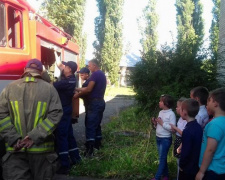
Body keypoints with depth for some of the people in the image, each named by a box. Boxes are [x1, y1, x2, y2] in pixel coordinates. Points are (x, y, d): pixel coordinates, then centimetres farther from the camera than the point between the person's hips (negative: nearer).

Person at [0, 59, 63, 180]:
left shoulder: (10, 88, 2)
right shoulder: (49, 89, 0)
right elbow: (55, 114, -9)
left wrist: (13, 139, -7)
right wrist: (34, 136, -11)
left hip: (15, 149, 0)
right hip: (42, 148, 0)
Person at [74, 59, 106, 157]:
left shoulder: (95, 74, -14)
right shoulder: (102, 74, 16)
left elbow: (88, 89, -18)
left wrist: (78, 94, -5)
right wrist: (79, 89, 13)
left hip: (95, 103, -10)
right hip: (100, 102, 10)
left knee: (90, 127, -8)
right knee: (97, 125, 17)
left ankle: (89, 150, -8)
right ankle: (97, 145, 24)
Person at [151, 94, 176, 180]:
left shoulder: (171, 114, -17)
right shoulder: (160, 112, 6)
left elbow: (172, 128, -23)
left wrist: (162, 123, -21)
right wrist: (155, 123, -5)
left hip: (166, 139, -8)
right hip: (158, 138, 8)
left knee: (162, 158, 2)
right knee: (162, 157, 17)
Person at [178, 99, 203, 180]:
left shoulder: (187, 131, -26)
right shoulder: (198, 127, -1)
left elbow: (185, 152, -23)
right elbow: (195, 147, 7)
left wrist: (181, 165, -9)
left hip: (187, 168, -7)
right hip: (196, 166, 7)